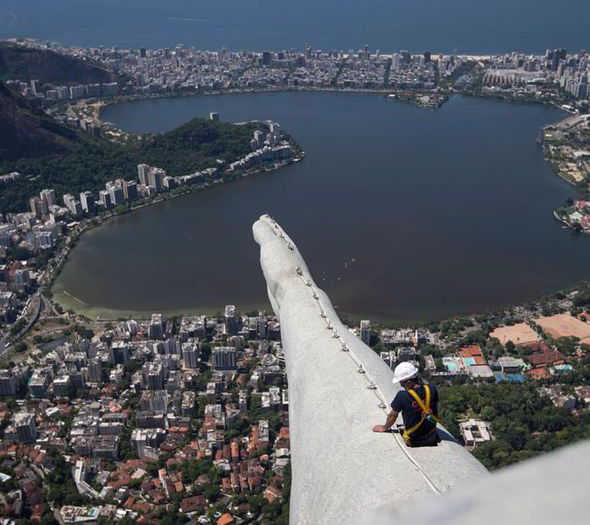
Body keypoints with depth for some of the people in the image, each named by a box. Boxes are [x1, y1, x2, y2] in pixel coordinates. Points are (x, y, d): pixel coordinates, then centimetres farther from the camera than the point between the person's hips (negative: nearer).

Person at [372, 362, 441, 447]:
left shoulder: (402, 396, -24)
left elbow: (393, 415, -7)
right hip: (432, 437, 4)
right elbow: (436, 410, 5)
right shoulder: (432, 389, -14)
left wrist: (385, 427, 13)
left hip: (414, 441, -4)